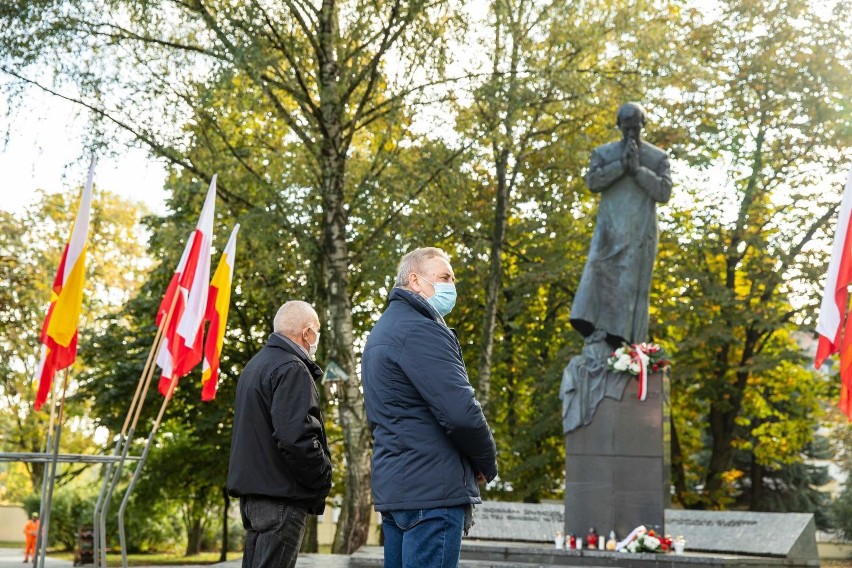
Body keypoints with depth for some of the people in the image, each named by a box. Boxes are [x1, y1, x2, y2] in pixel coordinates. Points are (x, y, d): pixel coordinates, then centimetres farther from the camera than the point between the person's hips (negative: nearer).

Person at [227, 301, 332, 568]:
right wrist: (323, 478, -12)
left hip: (252, 486, 10)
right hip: (281, 494, -10)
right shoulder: (292, 369, -15)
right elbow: (296, 437, -25)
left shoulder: (256, 365, 17)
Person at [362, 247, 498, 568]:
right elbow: (461, 412, -21)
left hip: (393, 486, 10)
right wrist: (487, 464, -3)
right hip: (433, 489, -10)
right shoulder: (420, 330, -13)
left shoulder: (384, 330, 19)